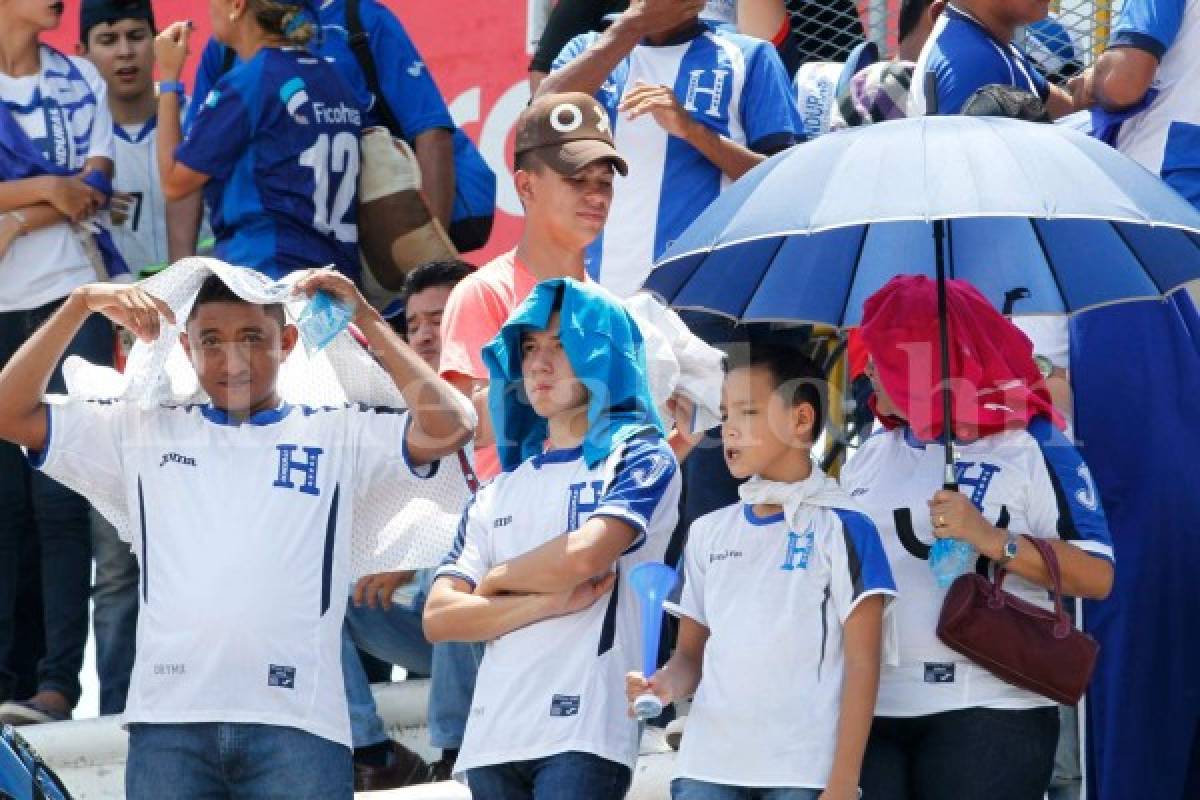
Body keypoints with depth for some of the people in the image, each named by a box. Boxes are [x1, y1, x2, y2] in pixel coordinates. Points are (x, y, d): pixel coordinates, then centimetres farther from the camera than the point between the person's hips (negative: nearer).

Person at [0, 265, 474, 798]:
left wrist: (365, 320, 2)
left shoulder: (336, 434, 13)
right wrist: (82, 304, 6)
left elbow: (449, 427, 0)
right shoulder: (144, 431, 18)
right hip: (169, 720, 1)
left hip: (297, 720, -1)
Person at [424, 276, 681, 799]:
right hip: (492, 738, 6)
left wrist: (496, 581, 4)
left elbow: (583, 556, -14)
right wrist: (550, 601, -6)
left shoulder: (639, 457, 4)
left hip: (583, 737, -6)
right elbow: (439, 618, 8)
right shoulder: (502, 488, 19)